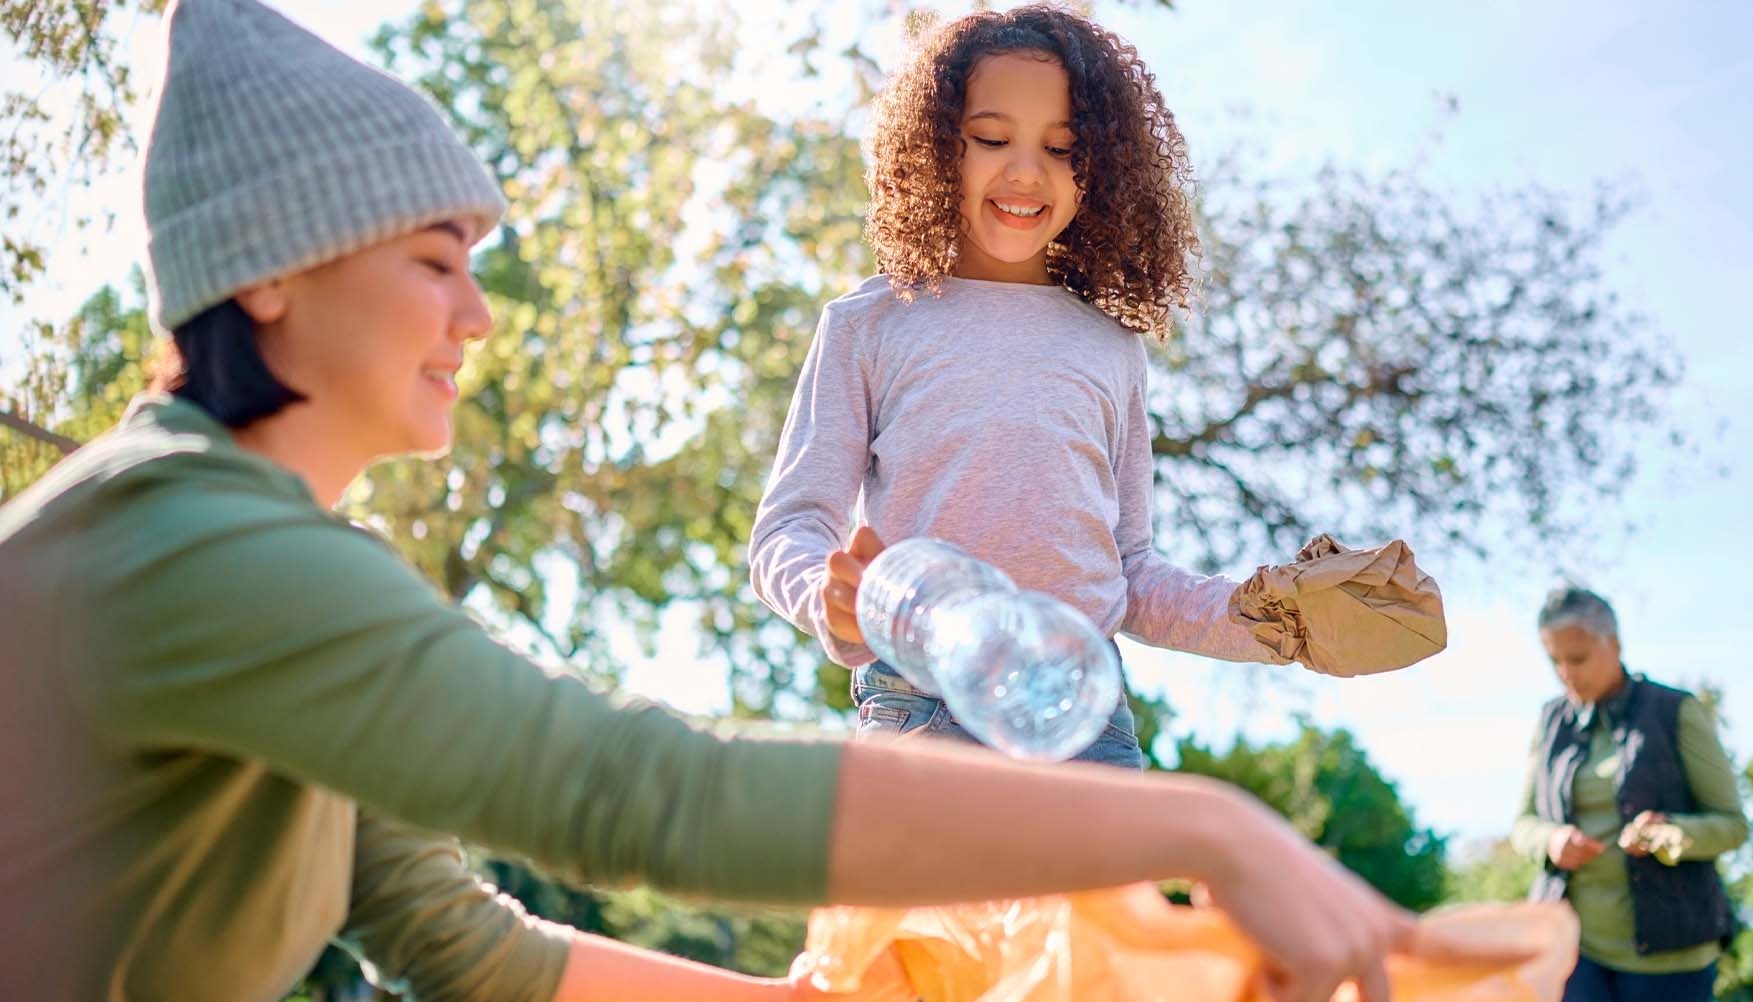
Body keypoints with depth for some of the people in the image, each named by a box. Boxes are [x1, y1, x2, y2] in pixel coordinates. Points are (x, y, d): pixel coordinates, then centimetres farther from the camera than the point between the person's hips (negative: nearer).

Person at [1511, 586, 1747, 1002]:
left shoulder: (1676, 713, -2)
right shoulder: (1552, 721, 8)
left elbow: (1732, 824, -2)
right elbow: (1523, 824, 14)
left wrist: (1672, 833, -23)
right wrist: (1550, 840, -10)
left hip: (1665, 949, -2)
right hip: (1572, 941, 2)